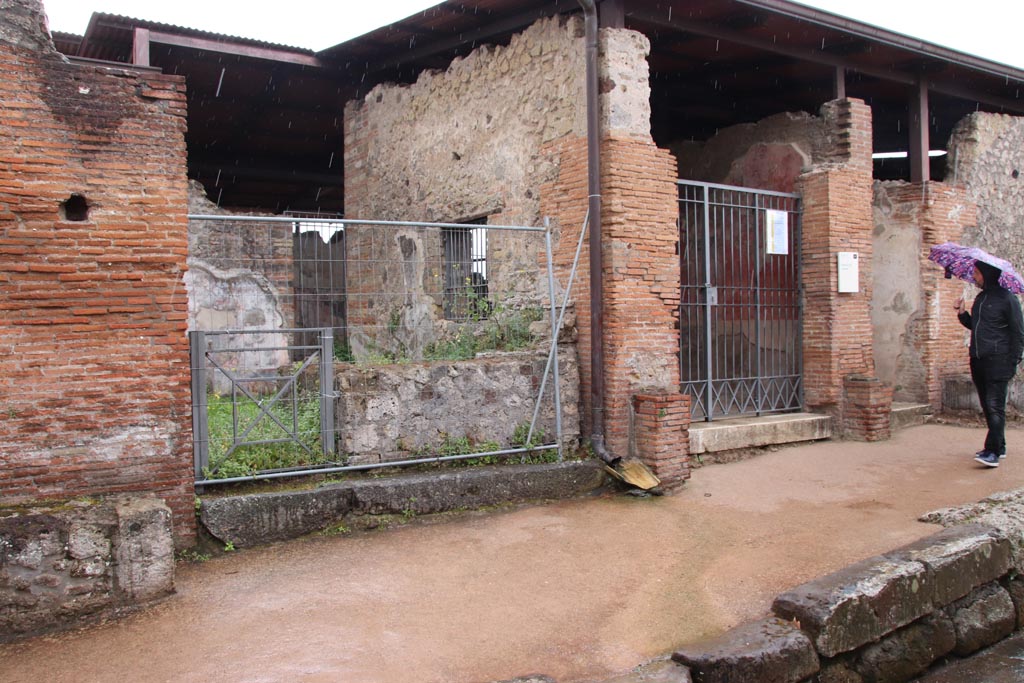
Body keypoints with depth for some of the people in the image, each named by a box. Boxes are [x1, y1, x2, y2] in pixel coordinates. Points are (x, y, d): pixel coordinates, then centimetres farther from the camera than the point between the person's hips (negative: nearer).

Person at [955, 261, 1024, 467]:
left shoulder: (1007, 299, -6)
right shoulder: (979, 299, 16)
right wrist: (962, 313, 7)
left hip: (998, 361, -8)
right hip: (978, 361, 8)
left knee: (995, 406, -11)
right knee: (987, 407, 12)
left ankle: (993, 452, -14)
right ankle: (999, 447, 22)